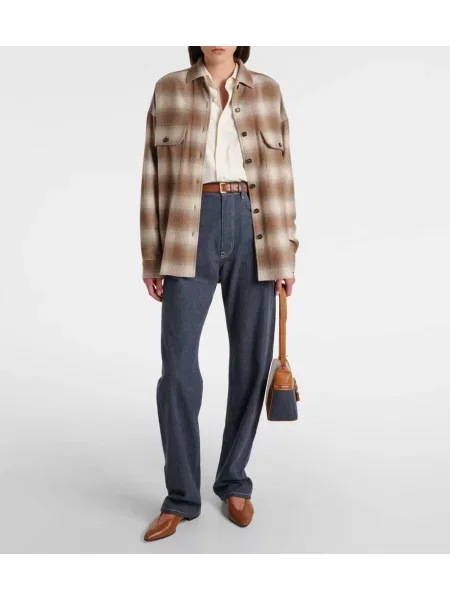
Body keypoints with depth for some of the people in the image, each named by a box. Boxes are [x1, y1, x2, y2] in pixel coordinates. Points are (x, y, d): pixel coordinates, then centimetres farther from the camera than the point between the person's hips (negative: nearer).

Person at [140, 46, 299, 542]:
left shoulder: (268, 91, 12)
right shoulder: (169, 89, 9)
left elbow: (282, 175, 10)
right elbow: (154, 176, 5)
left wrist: (287, 252, 4)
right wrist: (152, 257, 0)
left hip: (253, 230, 2)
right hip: (191, 228, -1)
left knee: (251, 359, 4)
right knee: (178, 364, -5)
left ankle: (234, 482, 22)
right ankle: (181, 496, 10)